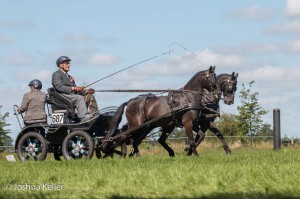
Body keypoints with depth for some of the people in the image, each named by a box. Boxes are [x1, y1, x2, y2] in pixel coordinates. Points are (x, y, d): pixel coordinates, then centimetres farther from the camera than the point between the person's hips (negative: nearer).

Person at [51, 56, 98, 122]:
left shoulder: (69, 77, 31)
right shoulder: (56, 74, 5)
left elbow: (76, 91, 22)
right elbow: (59, 87, -14)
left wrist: (86, 92, 3)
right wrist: (73, 88, -23)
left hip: (72, 95, 8)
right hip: (63, 95, -8)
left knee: (90, 96, -9)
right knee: (79, 98, -33)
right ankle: (85, 118, -50)